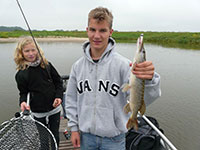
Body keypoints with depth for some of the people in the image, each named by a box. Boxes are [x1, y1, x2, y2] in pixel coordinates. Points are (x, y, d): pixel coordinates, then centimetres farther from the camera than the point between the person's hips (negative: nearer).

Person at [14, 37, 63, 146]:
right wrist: (23, 102, -18)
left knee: (55, 138, 14)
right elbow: (23, 93, 3)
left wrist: (59, 96, -8)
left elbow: (58, 81, 4)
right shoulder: (21, 74, -6)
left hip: (54, 108, 1)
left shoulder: (46, 65, -3)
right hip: (37, 113, -1)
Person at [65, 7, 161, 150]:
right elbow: (71, 99, 6)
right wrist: (74, 127, 4)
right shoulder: (78, 66, -3)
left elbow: (142, 99, -26)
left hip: (113, 138, -2)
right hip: (86, 135, 3)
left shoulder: (122, 64, -16)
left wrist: (149, 80, -45)